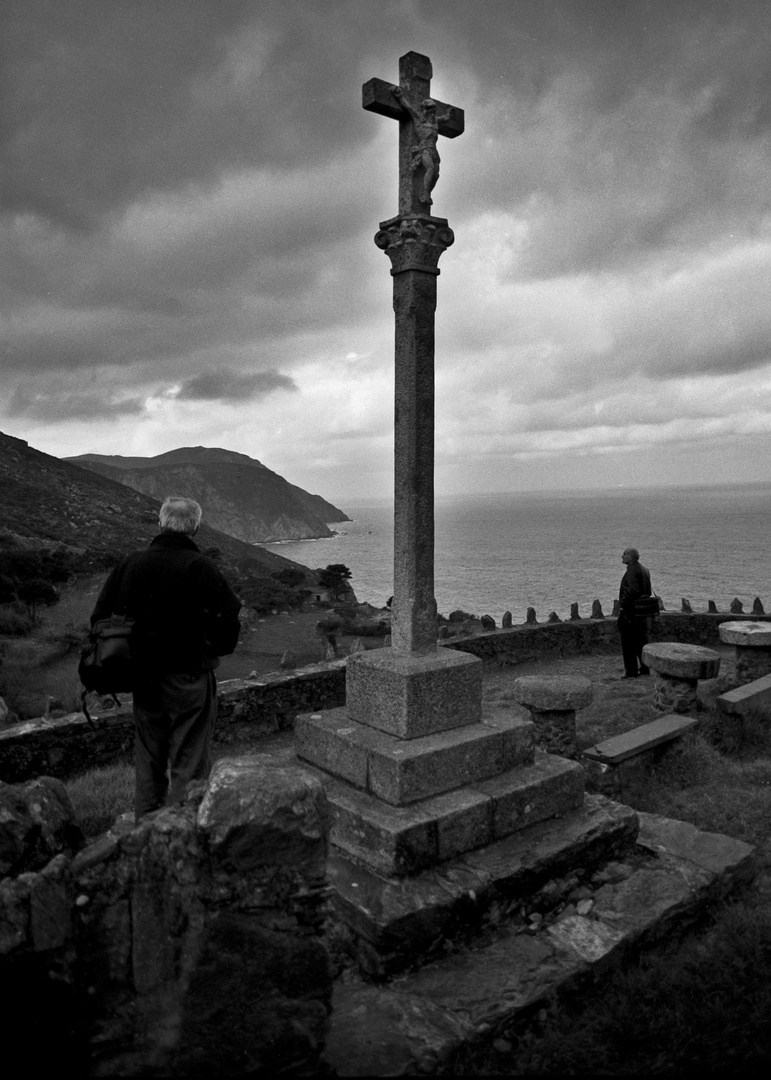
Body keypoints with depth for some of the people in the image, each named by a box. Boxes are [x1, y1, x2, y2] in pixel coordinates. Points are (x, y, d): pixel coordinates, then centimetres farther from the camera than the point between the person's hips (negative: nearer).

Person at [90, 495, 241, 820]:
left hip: (144, 682, 5)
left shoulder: (130, 563, -1)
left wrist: (137, 654, 14)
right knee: (189, 768, 8)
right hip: (189, 680, -5)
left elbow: (100, 618, 4)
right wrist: (207, 652, 3)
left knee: (148, 767, 20)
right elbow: (228, 625, -17)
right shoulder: (200, 568, -15)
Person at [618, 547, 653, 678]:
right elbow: (647, 591, 18)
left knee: (628, 643, -2)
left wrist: (623, 604, -18)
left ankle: (631, 671, 1)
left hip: (630, 611, -9)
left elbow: (632, 590, -27)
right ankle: (645, 669, 20)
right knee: (641, 641, 15)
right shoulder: (643, 569, 14)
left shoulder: (632, 571, -17)